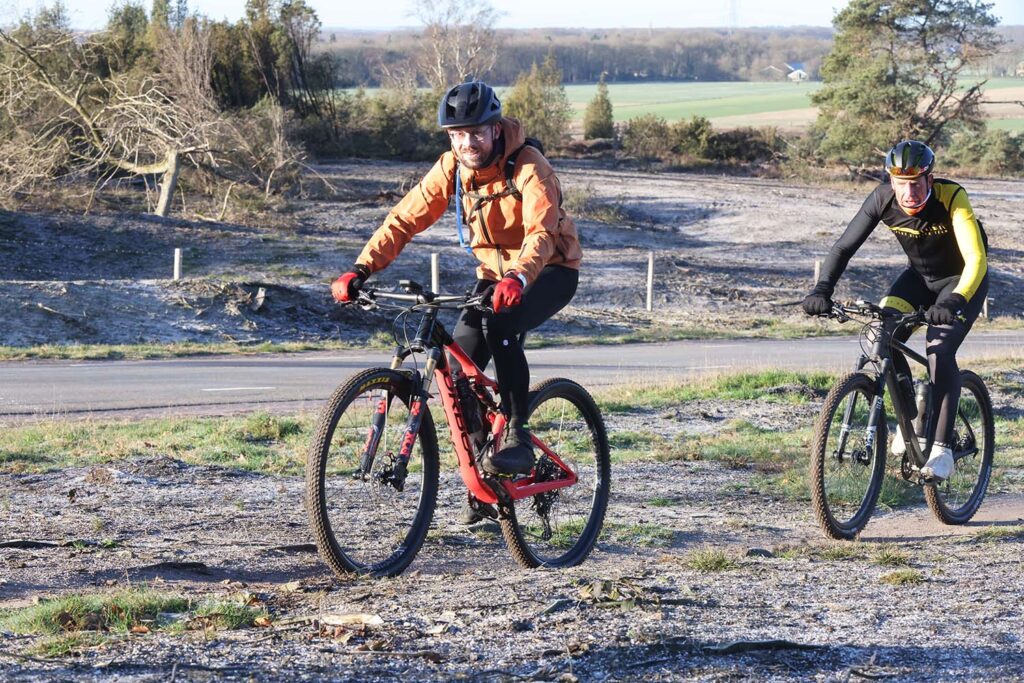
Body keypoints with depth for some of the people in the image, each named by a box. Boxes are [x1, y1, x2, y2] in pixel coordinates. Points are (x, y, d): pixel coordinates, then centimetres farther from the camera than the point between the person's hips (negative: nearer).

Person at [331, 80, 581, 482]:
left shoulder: (528, 166, -24)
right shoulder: (452, 168, -9)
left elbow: (541, 232, -38)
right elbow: (405, 219, -12)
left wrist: (518, 277, -57)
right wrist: (362, 268, -26)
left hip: (549, 271, -6)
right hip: (494, 272, 6)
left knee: (499, 324, -34)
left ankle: (517, 438, -25)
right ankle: (480, 462, 9)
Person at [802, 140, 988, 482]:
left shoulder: (951, 197, -33)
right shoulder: (883, 199, -23)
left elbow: (976, 260, -42)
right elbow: (844, 246, -18)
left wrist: (954, 303, -58)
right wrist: (822, 290, -35)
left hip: (962, 280, -4)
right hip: (920, 276, 4)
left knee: (939, 351, -25)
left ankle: (942, 450, -19)